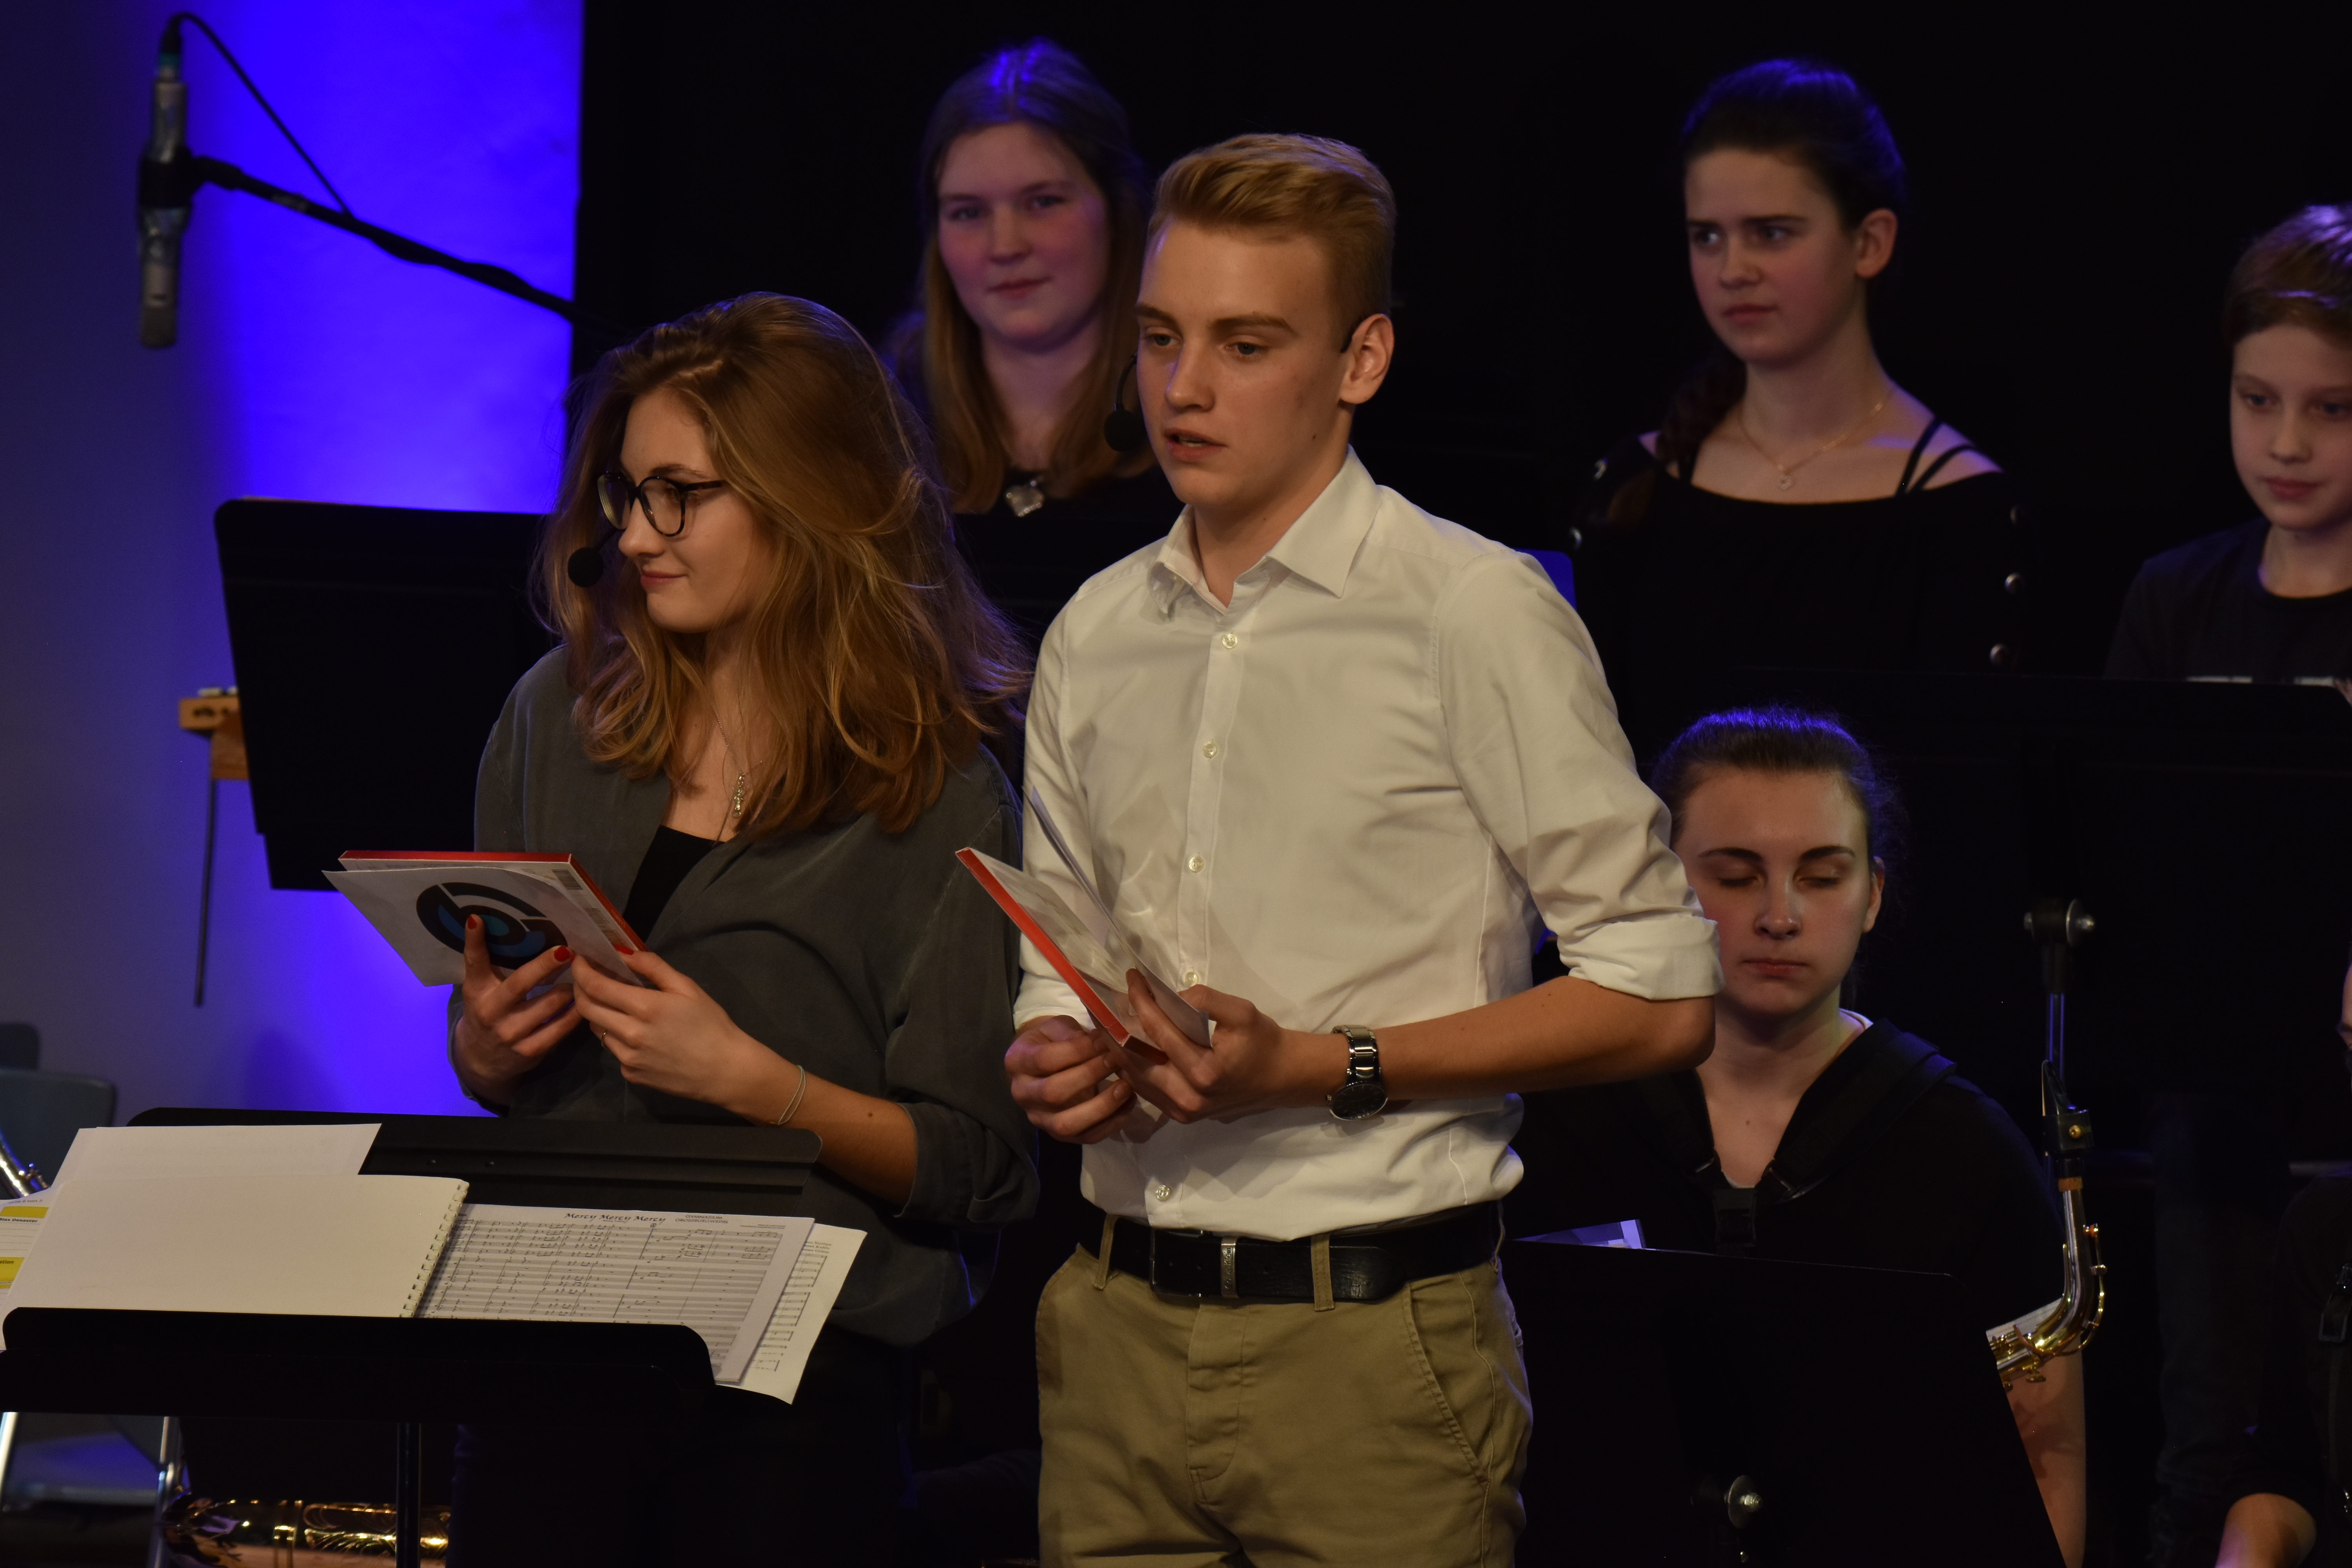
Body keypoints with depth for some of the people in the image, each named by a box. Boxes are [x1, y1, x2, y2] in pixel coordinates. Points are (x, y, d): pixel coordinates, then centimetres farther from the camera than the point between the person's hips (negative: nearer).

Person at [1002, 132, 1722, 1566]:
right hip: (1118, 1327, 5)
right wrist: (1053, 1061, -1)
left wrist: (1320, 1067, -15)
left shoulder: (1476, 614, -5)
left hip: (1371, 1340, -5)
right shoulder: (1095, 637, 13)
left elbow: (1660, 997, -8)